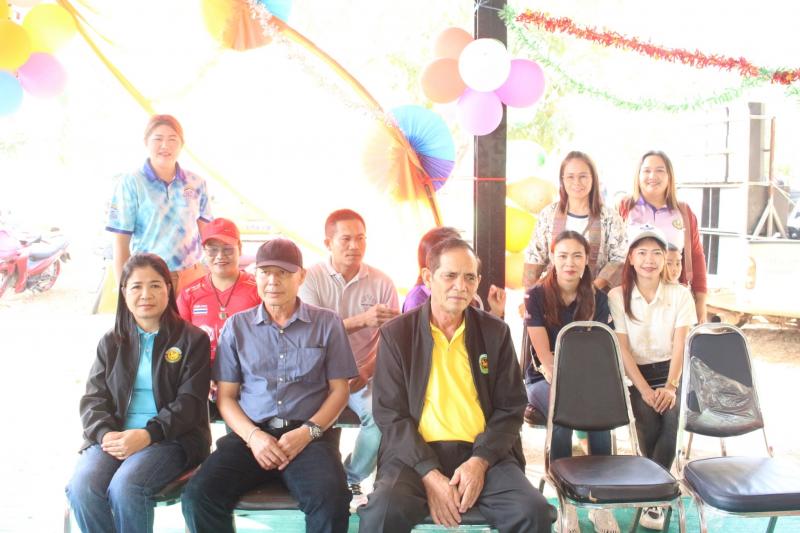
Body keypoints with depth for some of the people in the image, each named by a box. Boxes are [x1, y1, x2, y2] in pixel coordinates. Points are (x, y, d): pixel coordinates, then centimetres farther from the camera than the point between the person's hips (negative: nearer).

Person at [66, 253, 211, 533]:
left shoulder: (192, 339, 3)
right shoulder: (111, 342, 16)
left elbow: (189, 401, -5)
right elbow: (94, 398, 9)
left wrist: (147, 434, -19)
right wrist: (106, 434, -13)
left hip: (170, 438, -3)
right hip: (115, 437, 4)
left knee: (125, 486, -31)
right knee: (81, 487, -26)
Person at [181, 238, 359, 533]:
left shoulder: (327, 323, 8)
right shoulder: (237, 326, 12)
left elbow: (339, 390, 7)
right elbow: (225, 395, 10)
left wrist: (307, 432, -10)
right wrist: (252, 436, -8)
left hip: (310, 435, -2)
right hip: (251, 434, 2)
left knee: (331, 501, -32)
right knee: (197, 496, -23)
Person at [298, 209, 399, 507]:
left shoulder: (382, 283, -1)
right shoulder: (310, 278, -4)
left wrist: (366, 372, -20)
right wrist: (362, 320, -31)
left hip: (364, 373, 1)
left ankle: (352, 479, 0)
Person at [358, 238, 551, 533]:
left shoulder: (496, 332, 9)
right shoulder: (396, 333, 3)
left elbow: (511, 407, 8)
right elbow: (390, 413, -1)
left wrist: (480, 462, -9)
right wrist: (429, 474, -13)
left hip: (483, 453, 2)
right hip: (415, 452, -2)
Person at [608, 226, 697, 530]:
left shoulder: (680, 294, 3)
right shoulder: (617, 297, -1)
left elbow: (680, 345, -4)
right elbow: (622, 349, -5)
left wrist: (670, 386, -18)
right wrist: (644, 389, -16)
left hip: (671, 372, 1)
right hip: (638, 375, -1)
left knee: (674, 414, -30)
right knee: (648, 420, -29)